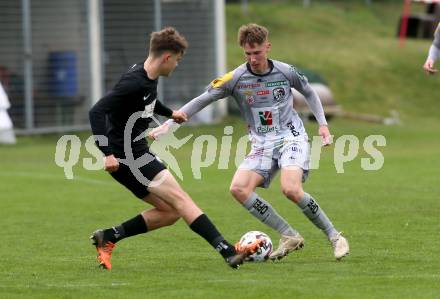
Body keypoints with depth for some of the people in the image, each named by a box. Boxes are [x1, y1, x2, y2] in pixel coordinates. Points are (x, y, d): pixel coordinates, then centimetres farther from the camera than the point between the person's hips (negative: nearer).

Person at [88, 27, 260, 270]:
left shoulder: (149, 78, 8)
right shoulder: (134, 82, -21)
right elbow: (96, 112, -27)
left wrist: (169, 113, 44)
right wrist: (106, 153, -34)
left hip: (137, 154, 10)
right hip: (124, 157, -10)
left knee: (170, 211, 7)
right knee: (179, 199, -16)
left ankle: (107, 237, 9)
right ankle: (228, 252, -22)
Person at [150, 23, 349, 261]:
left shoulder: (286, 72, -5)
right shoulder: (235, 79, -6)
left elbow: (309, 93, 15)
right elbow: (200, 101, -1)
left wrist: (322, 124, 7)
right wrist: (168, 124, -9)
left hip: (292, 137, -3)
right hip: (262, 144, 3)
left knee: (291, 189, -29)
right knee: (239, 188, -20)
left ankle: (334, 236, -11)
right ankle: (289, 236, -11)